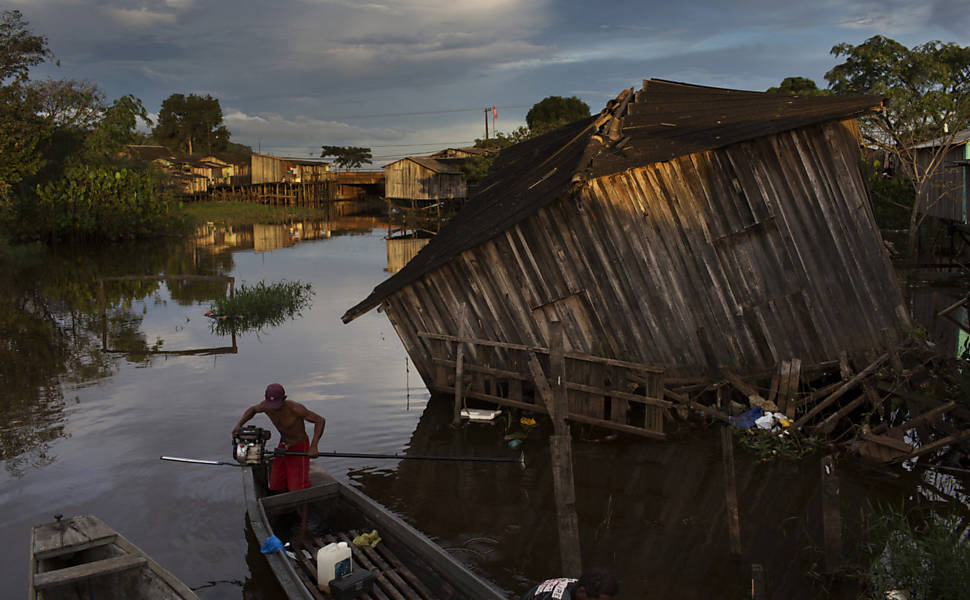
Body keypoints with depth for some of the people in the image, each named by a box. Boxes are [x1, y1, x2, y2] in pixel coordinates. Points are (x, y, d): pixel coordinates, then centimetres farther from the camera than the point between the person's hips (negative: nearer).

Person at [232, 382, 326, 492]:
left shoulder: (295, 408, -31)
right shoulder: (266, 405, -14)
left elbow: (320, 420, -24)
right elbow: (252, 409, 10)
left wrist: (313, 446, -32)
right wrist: (238, 425, -6)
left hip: (300, 447, -6)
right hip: (283, 446, 6)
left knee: (297, 489, -13)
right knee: (276, 487, 4)